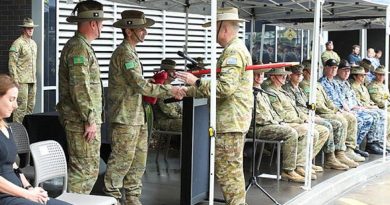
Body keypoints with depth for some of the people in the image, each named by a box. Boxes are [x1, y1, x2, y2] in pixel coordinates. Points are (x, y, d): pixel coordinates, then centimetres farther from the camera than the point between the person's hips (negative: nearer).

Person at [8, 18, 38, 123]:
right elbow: (12, 63, -12)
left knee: (31, 105, 9)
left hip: (32, 80, 8)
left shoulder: (34, 43, 17)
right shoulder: (18, 43, -8)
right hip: (22, 80, -8)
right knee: (21, 105, -9)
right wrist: (15, 80, -16)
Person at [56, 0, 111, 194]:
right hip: (83, 122, -10)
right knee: (83, 170, -5)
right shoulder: (79, 48, -16)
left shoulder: (82, 46, 17)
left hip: (86, 120, 11)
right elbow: (79, 88, -23)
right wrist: (90, 120, -21)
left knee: (91, 169, 17)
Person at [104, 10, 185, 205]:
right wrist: (169, 90, -16)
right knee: (121, 160, -1)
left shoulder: (131, 52, 16)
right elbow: (140, 85, -21)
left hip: (137, 117, 10)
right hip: (125, 117, -10)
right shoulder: (124, 53, -15)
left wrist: (155, 84, 8)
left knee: (139, 160, 13)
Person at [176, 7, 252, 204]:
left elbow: (226, 87, -27)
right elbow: (226, 84, 19)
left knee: (226, 170, -5)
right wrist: (188, 91, 15)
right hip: (234, 119, 11)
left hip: (230, 121, -11)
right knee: (233, 168, 17)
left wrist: (196, 82, -18)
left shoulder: (233, 51, -15)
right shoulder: (236, 48, 18)